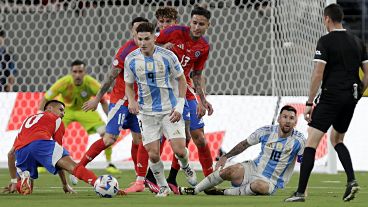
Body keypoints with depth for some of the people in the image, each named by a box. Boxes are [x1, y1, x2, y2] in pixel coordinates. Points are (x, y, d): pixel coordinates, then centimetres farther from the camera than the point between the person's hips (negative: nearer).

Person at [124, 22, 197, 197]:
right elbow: (128, 85, 10)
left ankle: (186, 167, 25)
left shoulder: (167, 56, -9)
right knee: (153, 154, -6)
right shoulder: (131, 60, -4)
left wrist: (179, 107, -6)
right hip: (147, 113, 2)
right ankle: (163, 187, 16)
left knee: (179, 150, -10)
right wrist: (132, 101, -11)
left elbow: (181, 79, 2)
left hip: (170, 110, -1)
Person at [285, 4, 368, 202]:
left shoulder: (325, 41, -8)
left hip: (331, 97, -7)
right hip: (351, 98, 7)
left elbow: (318, 73, -14)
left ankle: (300, 192, -10)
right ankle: (351, 180, 5)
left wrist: (309, 103, -11)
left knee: (311, 142, -4)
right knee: (336, 139, 24)